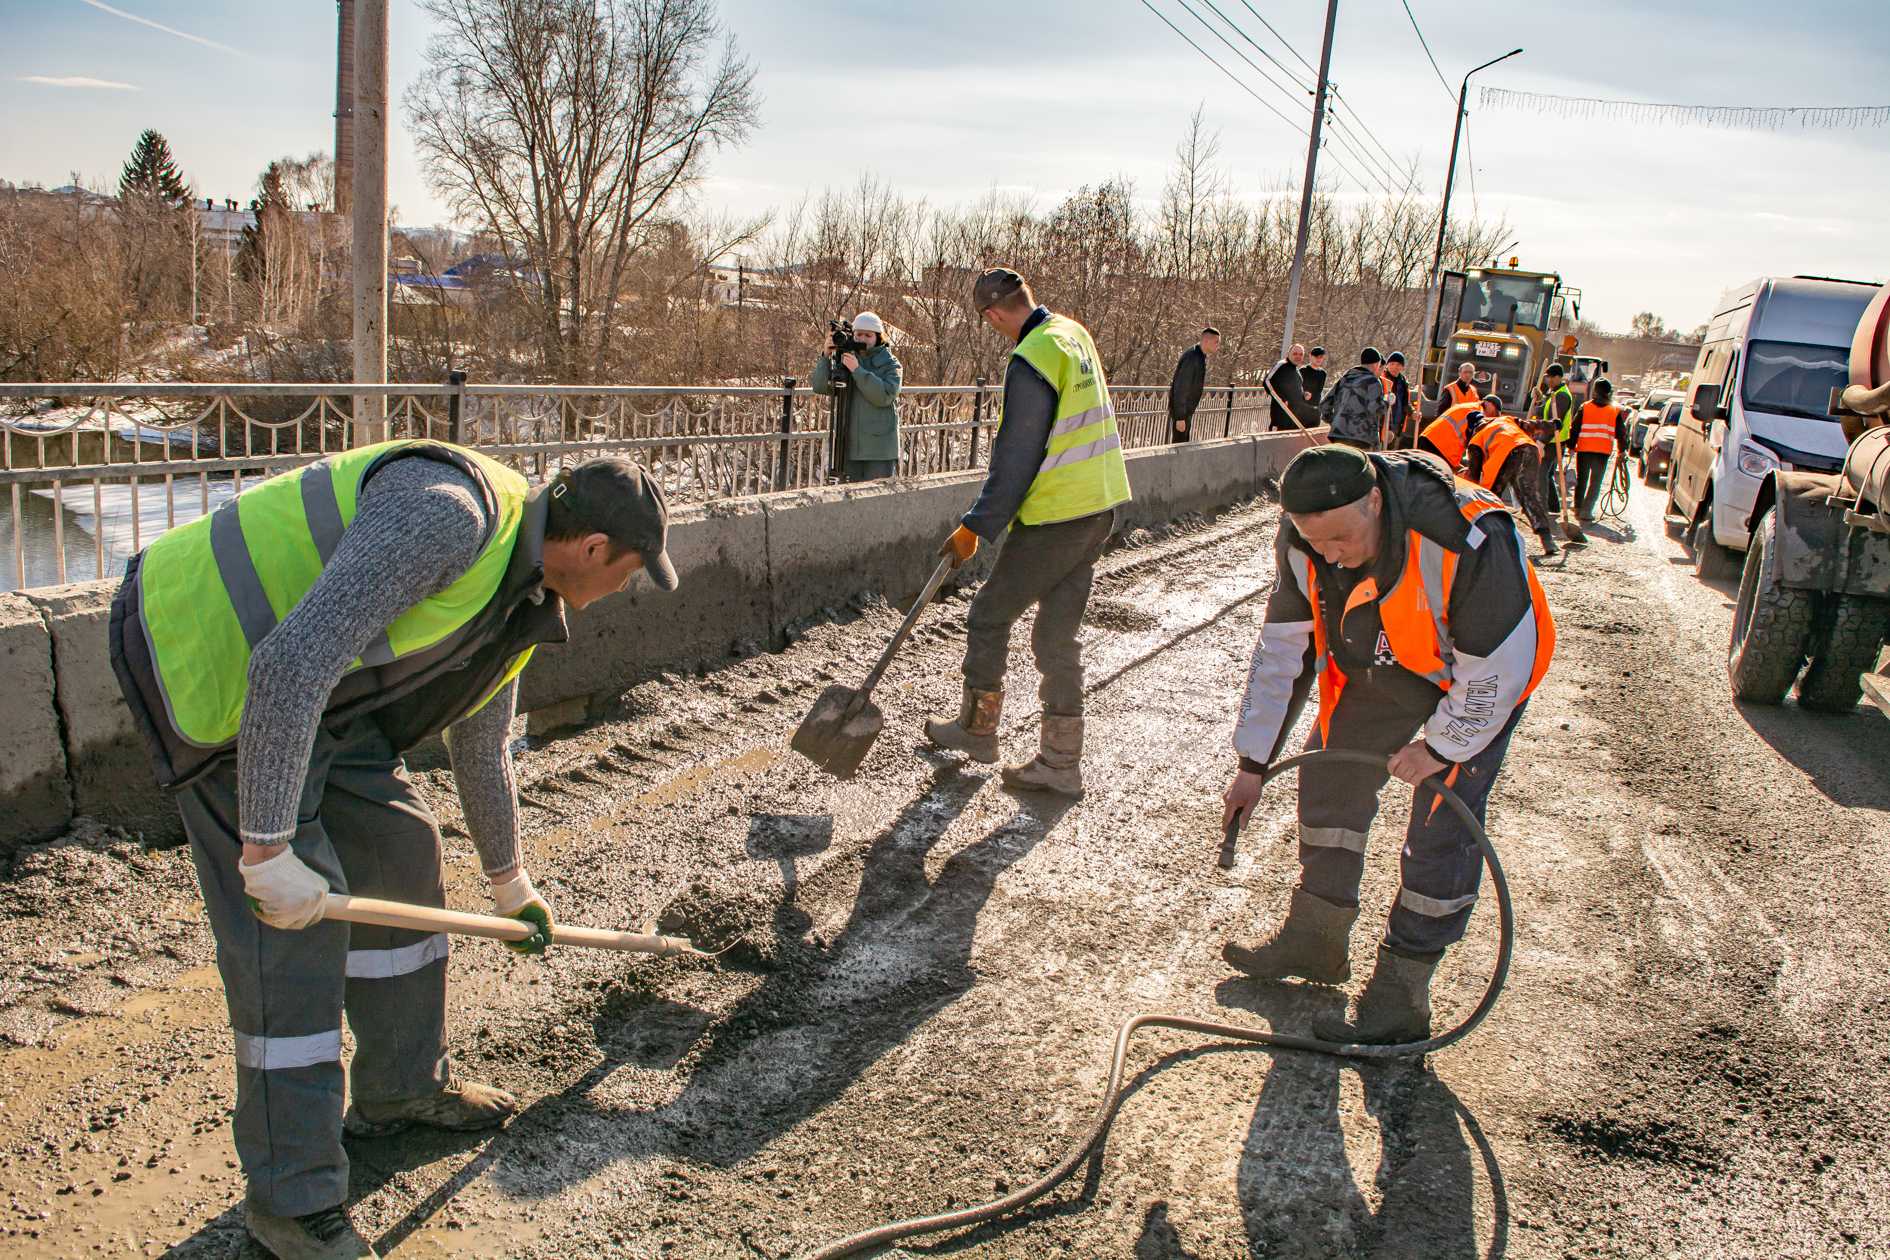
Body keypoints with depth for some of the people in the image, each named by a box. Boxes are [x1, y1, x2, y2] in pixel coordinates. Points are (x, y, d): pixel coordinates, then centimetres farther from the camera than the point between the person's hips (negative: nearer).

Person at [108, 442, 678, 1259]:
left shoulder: (519, 597, 5)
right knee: (294, 919, -10)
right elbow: (293, 661, -35)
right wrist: (271, 846, -31)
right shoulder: (448, 513, -28)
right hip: (205, 655, -10)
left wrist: (508, 882, 31)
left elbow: (481, 747, 20)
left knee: (399, 851, 11)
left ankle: (402, 1088, 30)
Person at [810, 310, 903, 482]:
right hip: (849, 446, 4)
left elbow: (885, 396, -16)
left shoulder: (890, 364, 1)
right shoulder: (844, 360, 11)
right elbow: (820, 387, 1)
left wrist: (857, 370, -20)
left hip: (879, 448, -3)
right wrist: (826, 355, -12)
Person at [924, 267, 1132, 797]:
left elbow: (1015, 464, -18)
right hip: (1099, 505, 9)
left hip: (1055, 517, -9)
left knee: (989, 615, 8)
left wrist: (975, 527, -10)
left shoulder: (1031, 362, -19)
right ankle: (1060, 761, 16)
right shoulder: (1074, 333, 10)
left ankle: (977, 728, 25)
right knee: (1057, 635, 12)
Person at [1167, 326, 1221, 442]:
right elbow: (1180, 389, -27)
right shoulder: (1191, 358, -24)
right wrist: (1180, 417, -27)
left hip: (1188, 410, 10)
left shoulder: (1201, 356, 7)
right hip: (1180, 408, -10)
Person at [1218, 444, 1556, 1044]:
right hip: (1383, 662, 6)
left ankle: (1400, 995, 1)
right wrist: (1252, 763, -6)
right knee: (1328, 774, 6)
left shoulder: (1468, 539, -40)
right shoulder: (1303, 542, -21)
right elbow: (1281, 650, -9)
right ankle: (1315, 938, 25)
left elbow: (1499, 665, -27)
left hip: (1480, 672, -5)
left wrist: (1439, 749, -18)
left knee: (1441, 825, -11)